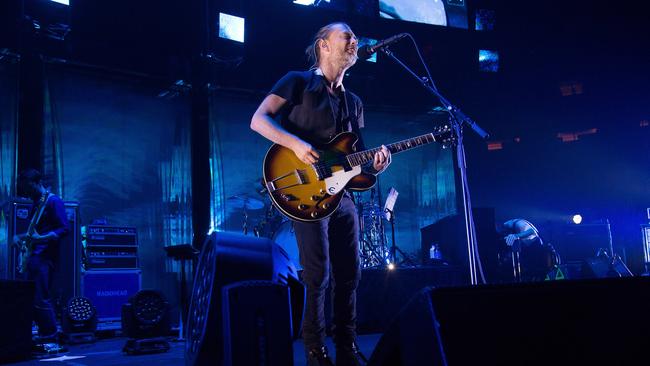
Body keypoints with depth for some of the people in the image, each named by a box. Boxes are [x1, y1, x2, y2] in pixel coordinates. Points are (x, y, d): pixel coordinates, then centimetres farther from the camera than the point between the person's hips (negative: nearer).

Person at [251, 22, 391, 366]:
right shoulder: (298, 82, 2)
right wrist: (296, 144, -21)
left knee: (349, 274, 6)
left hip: (342, 193, 7)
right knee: (318, 275, -8)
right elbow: (258, 120, -7)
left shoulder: (353, 102, 20)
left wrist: (373, 165, -4)